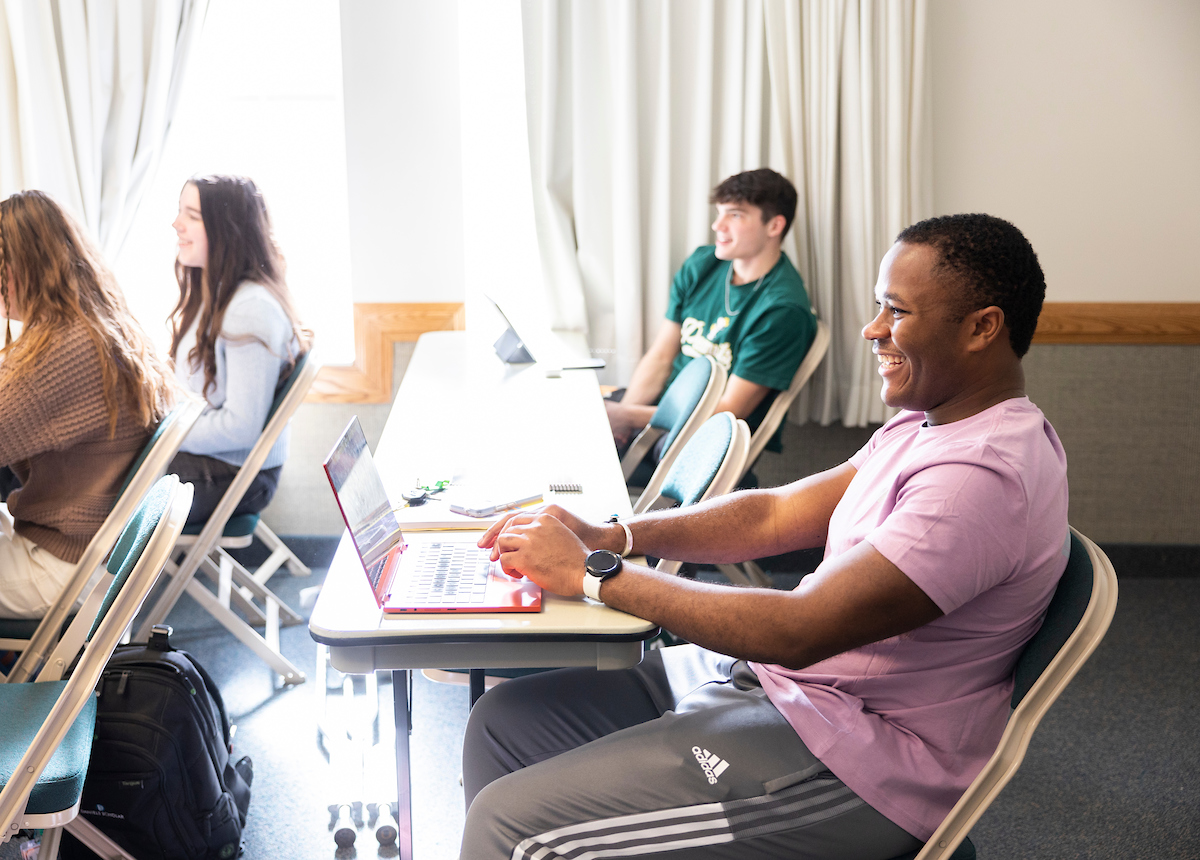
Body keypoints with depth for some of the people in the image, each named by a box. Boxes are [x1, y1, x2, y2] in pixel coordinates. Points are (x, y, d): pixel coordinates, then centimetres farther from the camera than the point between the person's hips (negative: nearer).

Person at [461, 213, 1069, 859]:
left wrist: (592, 574, -20)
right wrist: (609, 535, -4)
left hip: (853, 766, -10)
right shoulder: (927, 426, 10)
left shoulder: (985, 476, -24)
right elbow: (776, 514, 10)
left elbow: (798, 630, -28)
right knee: (507, 720, 8)